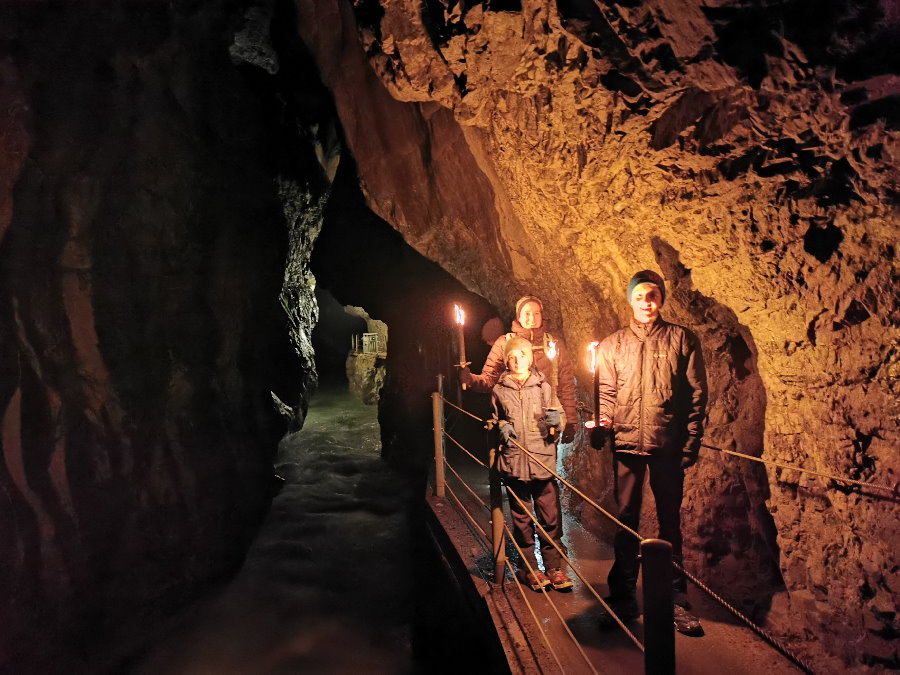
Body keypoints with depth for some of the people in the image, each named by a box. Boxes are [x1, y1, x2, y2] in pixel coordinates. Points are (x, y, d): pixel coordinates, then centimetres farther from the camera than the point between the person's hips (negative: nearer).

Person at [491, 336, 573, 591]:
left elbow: (553, 432, 10)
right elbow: (493, 420, 19)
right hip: (513, 462, 0)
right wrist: (501, 427, -2)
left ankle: (553, 567, 16)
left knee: (551, 518, 0)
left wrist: (555, 422, -12)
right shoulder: (499, 390, 6)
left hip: (543, 462, 0)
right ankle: (529, 568, 21)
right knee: (522, 519, 8)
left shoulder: (543, 386, 7)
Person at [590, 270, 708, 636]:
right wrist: (602, 422, -12)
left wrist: (691, 443, -3)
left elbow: (697, 394, 3)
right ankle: (623, 598, 19)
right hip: (627, 444, 1)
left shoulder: (682, 339, 4)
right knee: (625, 521, 7)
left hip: (668, 445, -1)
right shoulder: (612, 344, 9)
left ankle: (676, 601, 20)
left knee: (670, 522, 8)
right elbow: (606, 392, 7)